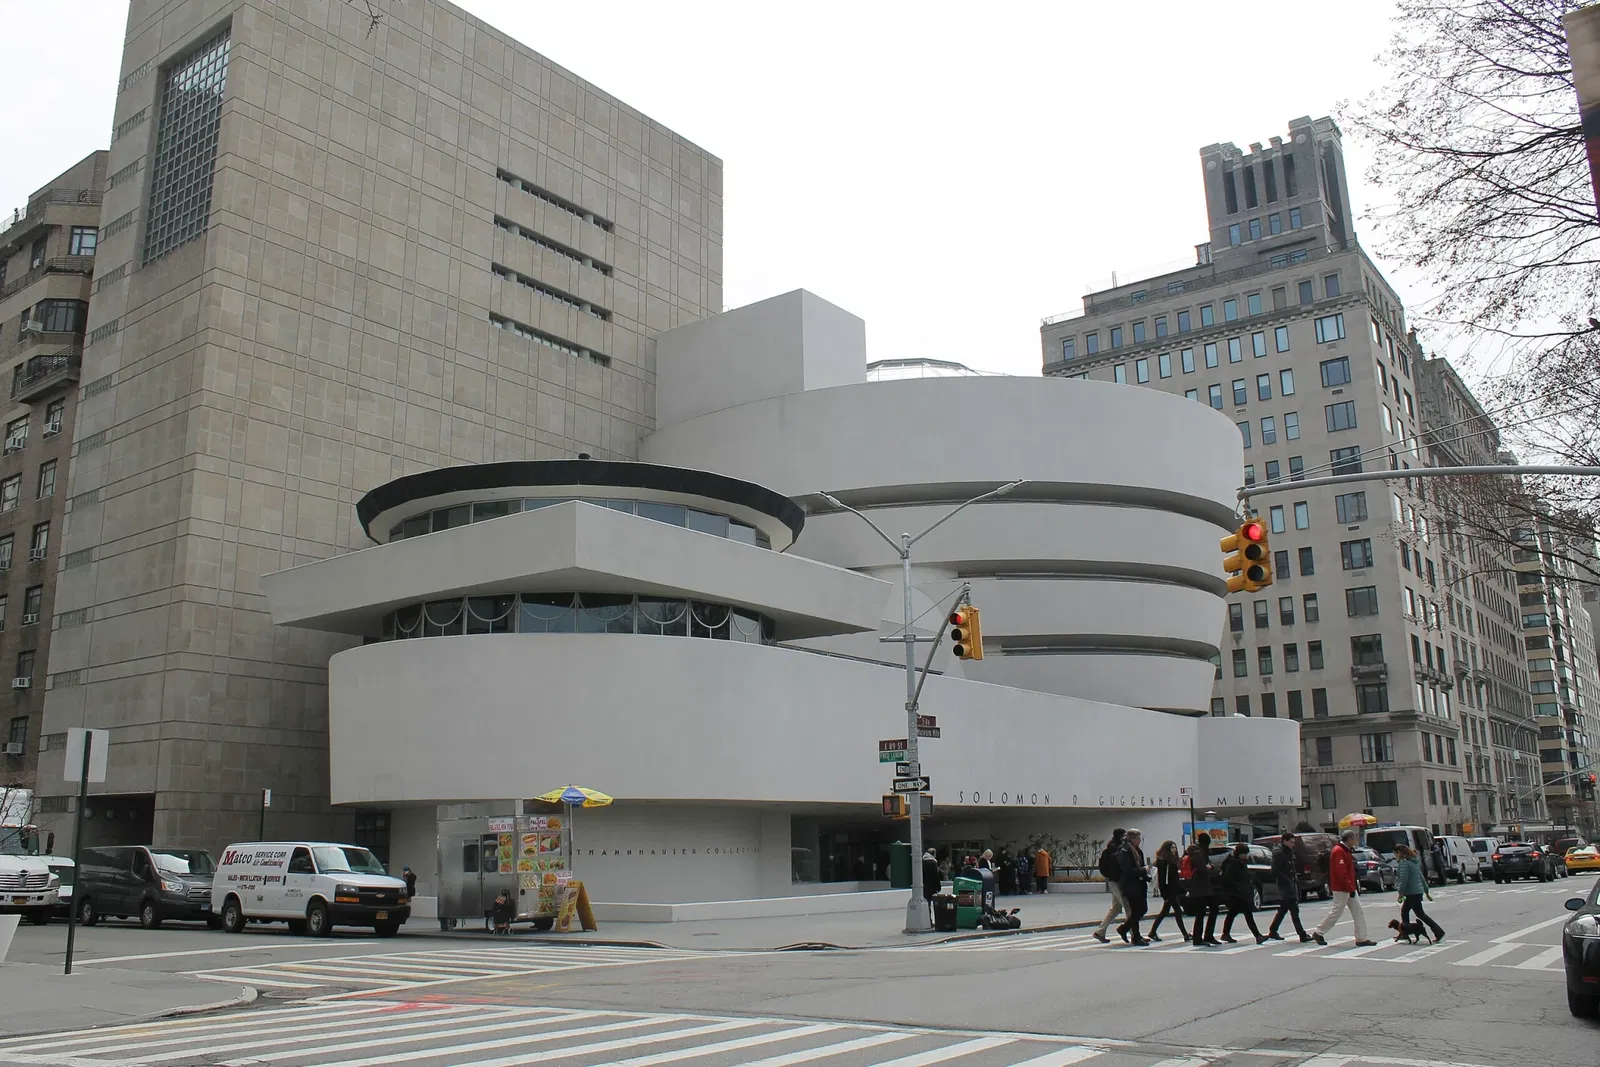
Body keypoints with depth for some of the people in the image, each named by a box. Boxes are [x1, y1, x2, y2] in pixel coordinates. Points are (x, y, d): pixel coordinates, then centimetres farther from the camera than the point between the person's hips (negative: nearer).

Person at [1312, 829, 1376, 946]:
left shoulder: (1346, 851, 16)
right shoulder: (1338, 851, -18)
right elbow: (1341, 872, -24)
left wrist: (1355, 887, 16)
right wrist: (1351, 888, -22)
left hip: (1350, 888, 10)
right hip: (1341, 889, -10)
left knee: (1358, 912, 6)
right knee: (1336, 912, -3)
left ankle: (1362, 939, 8)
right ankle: (1318, 933, 9)